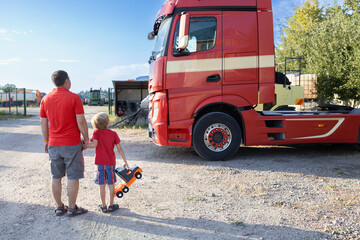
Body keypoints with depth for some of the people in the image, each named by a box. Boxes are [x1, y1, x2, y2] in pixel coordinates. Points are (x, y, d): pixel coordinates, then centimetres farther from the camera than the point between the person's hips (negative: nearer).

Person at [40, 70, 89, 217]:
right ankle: (72, 208, 13)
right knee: (73, 177, 5)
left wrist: (46, 140, 19)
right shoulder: (74, 98, -10)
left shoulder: (46, 99, 4)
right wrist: (86, 138, -1)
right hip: (72, 144, -5)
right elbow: (81, 122, -13)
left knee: (56, 177, 13)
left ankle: (59, 207, 23)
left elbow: (43, 123, 8)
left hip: (53, 145, 5)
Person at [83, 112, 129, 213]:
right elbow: (119, 149, -1)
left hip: (99, 163, 0)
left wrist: (83, 145, -6)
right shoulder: (113, 133, -2)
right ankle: (111, 205, 18)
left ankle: (103, 206, 15)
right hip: (111, 163, 1)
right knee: (111, 184, 10)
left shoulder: (96, 133, -6)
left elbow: (94, 144, -21)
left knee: (102, 185, 7)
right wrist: (125, 162, 5)